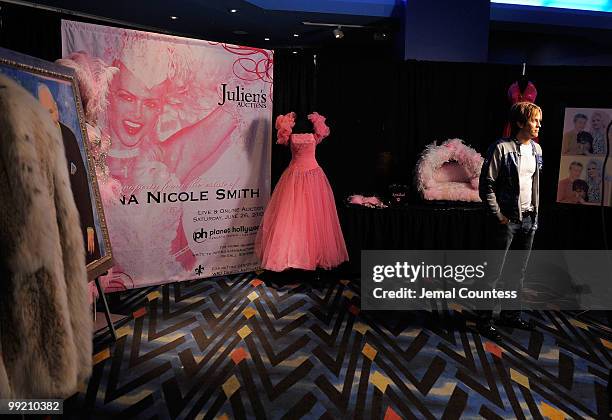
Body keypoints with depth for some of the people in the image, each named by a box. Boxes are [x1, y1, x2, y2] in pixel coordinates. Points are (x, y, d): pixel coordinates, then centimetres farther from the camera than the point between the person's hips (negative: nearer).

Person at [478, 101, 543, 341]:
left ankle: (511, 315, 29)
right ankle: (484, 319, 11)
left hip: (529, 220, 7)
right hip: (507, 220, -7)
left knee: (518, 271, 15)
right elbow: (486, 186, -13)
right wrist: (498, 216, -13)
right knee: (494, 271, 0)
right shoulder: (501, 148, -12)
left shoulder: (536, 149, 10)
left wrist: (535, 214, 13)